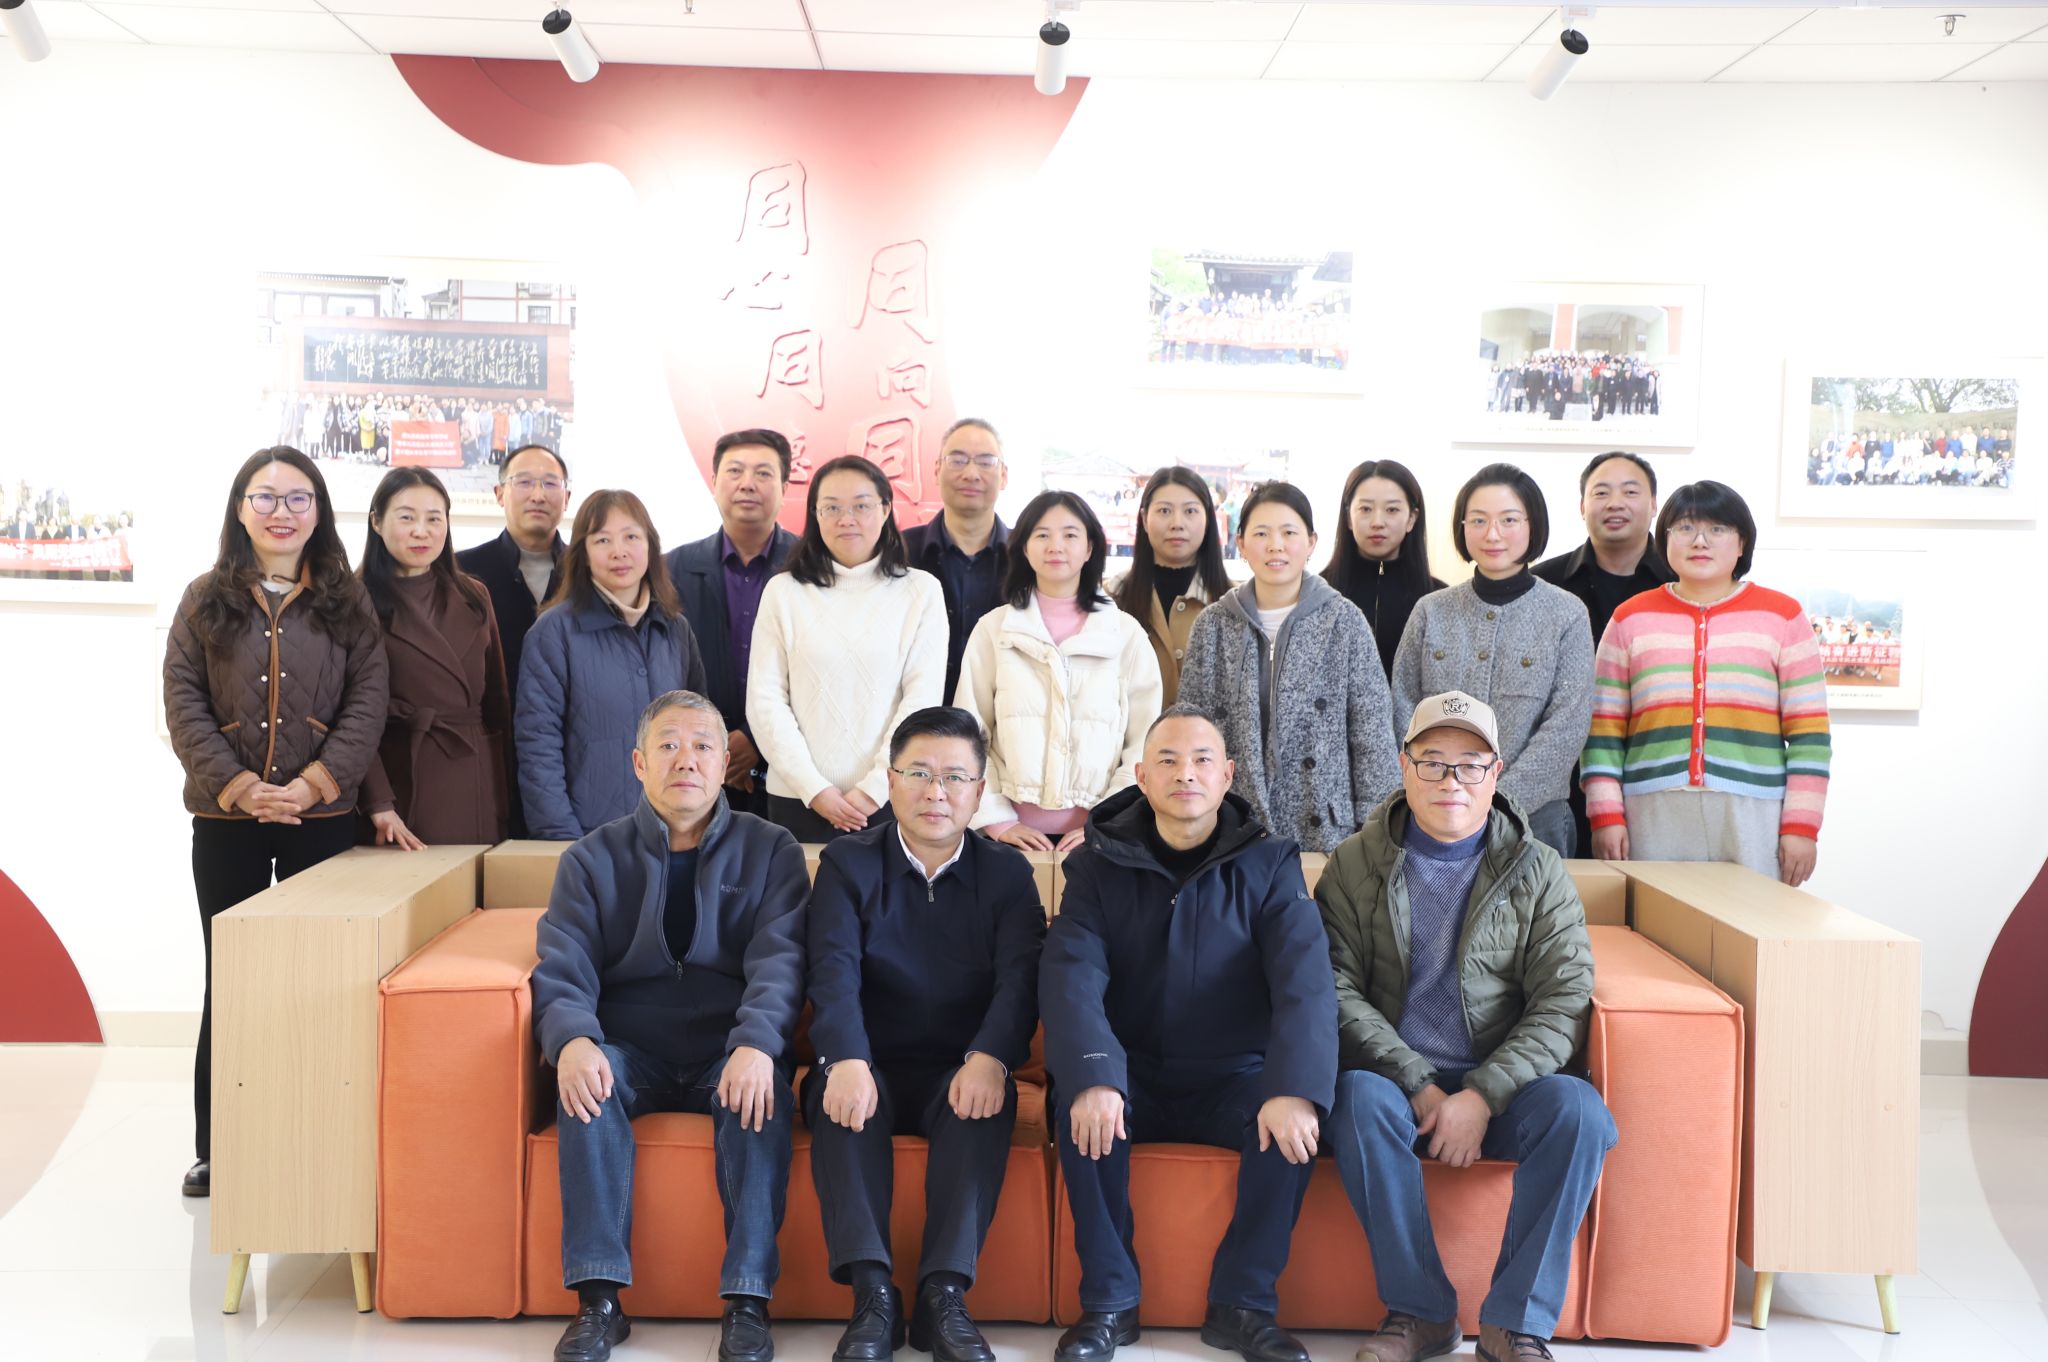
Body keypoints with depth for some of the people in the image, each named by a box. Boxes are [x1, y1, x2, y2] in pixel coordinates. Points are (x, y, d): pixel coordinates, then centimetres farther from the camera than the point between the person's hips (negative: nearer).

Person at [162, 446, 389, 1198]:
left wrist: (312, 785, -14)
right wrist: (239, 788, -13)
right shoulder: (206, 599, 6)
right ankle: (216, 1149, 14)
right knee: (227, 980, 6)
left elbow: (369, 700, -2)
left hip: (322, 818, 0)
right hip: (225, 820, 0)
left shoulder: (347, 601, 6)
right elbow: (183, 701, -1)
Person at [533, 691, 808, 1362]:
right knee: (583, 1078, -31)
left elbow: (779, 961, -8)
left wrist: (756, 1046, -29)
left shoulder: (769, 851, 6)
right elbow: (562, 970, -4)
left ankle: (748, 1299, -31)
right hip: (631, 1054, 1)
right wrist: (573, 1039, -28)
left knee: (762, 1086, -33)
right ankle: (599, 1297, -29)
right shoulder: (593, 859, 9)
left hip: (729, 1053, -1)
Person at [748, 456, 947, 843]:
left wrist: (876, 787, -10)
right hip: (798, 799, 1)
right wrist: (814, 788, -8)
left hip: (891, 797, -1)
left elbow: (923, 697, -3)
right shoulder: (784, 591, 3)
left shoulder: (921, 590, 2)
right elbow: (765, 699, 0)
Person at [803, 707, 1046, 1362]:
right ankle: (872, 1295, -35)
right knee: (843, 1097, -33)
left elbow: (1020, 976, -9)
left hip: (960, 1072, 0)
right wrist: (847, 1061, -32)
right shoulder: (848, 864, 5)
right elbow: (834, 970, -12)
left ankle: (943, 1295, -32)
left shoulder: (1007, 873, 7)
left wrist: (989, 1057, -31)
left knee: (986, 1102, -32)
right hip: (871, 1065, 0)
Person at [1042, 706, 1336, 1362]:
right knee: (1079, 1106, -30)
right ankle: (1109, 1301, -14)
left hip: (1234, 1080, 0)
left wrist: (1295, 1088, -35)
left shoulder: (1270, 864, -1)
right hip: (1132, 1080, 0)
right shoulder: (1097, 865, -1)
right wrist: (1093, 1078, -37)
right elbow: (1071, 978, -16)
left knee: (1294, 1117, -29)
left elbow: (1305, 981, -16)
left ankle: (1243, 1303, -12)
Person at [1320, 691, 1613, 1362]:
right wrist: (1419, 1086, -16)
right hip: (1395, 1076, 0)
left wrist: (1482, 1095, -18)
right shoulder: (1356, 864, 4)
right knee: (1359, 1097, -33)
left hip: (1503, 1081, 1)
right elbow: (1337, 990, -4)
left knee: (1578, 1109, -29)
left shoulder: (1539, 872, 4)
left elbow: (1563, 1002, -5)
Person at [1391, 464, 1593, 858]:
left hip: (1533, 815, -2)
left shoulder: (1567, 614, -1)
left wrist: (1499, 801, -14)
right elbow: (1403, 710, 4)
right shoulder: (1431, 611, 7)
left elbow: (1568, 726, -7)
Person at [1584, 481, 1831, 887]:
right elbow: (1604, 729, 9)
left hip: (1752, 822, -1)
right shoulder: (1631, 618, 12)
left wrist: (1801, 826, -2)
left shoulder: (1782, 616, 10)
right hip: (1653, 819, 1)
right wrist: (1607, 816, -1)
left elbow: (1809, 732, 5)